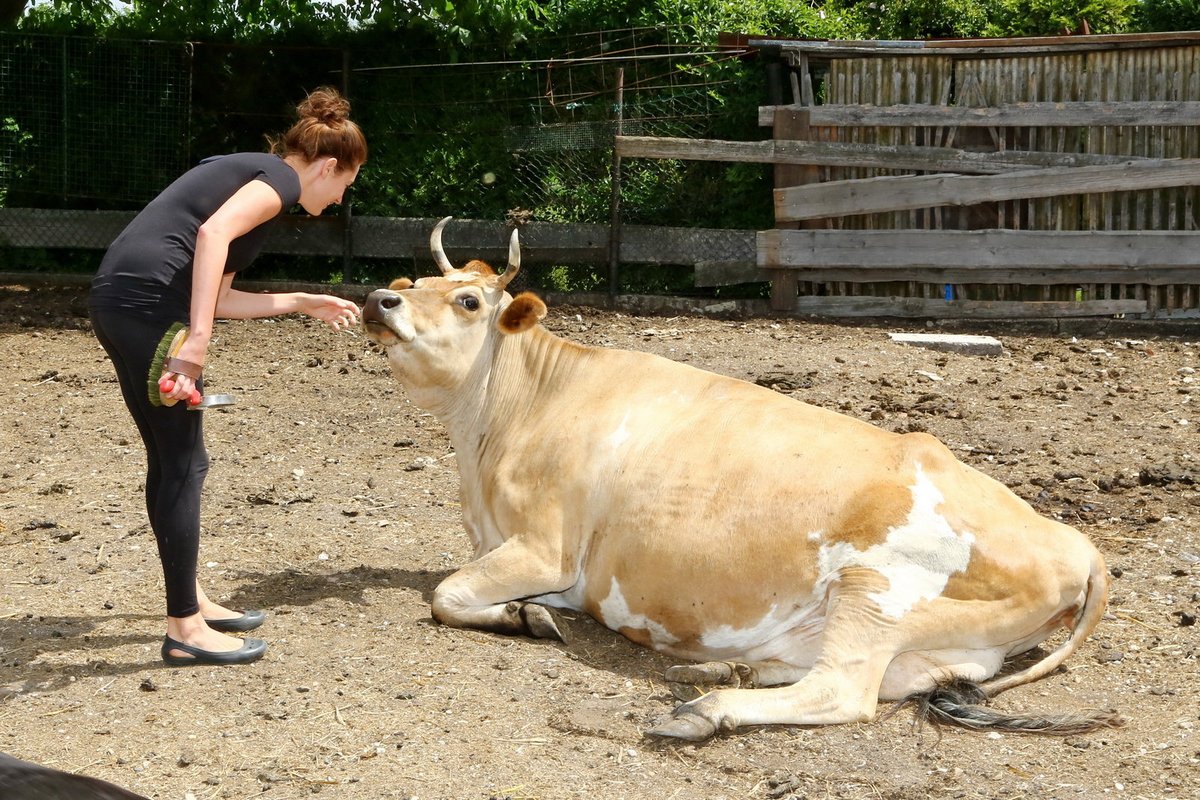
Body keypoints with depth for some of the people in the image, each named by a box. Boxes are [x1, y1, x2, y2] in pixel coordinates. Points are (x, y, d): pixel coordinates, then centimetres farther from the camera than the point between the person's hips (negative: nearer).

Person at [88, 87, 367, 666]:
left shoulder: (247, 172, 27)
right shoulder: (282, 177, 0)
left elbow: (217, 296, 30)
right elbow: (213, 233, -20)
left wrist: (304, 303, 39)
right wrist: (197, 341, -25)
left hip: (114, 298, 9)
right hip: (148, 298, -9)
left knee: (167, 458, 18)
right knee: (184, 463, -1)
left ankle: (190, 602, 29)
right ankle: (185, 630, 5)